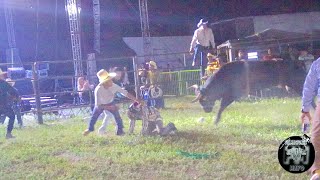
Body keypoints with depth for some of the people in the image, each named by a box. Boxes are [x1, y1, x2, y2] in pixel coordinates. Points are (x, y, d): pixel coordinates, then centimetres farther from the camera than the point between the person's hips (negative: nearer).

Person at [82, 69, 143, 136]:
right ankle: (90, 129, 43)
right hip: (100, 104, -2)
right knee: (94, 117, 12)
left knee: (117, 115, -11)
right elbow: (98, 105, -35)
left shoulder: (114, 86, -33)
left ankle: (120, 130, 11)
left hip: (110, 103, 2)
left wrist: (137, 100, -32)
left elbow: (126, 93, -28)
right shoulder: (98, 90, -40)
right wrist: (110, 107, -42)